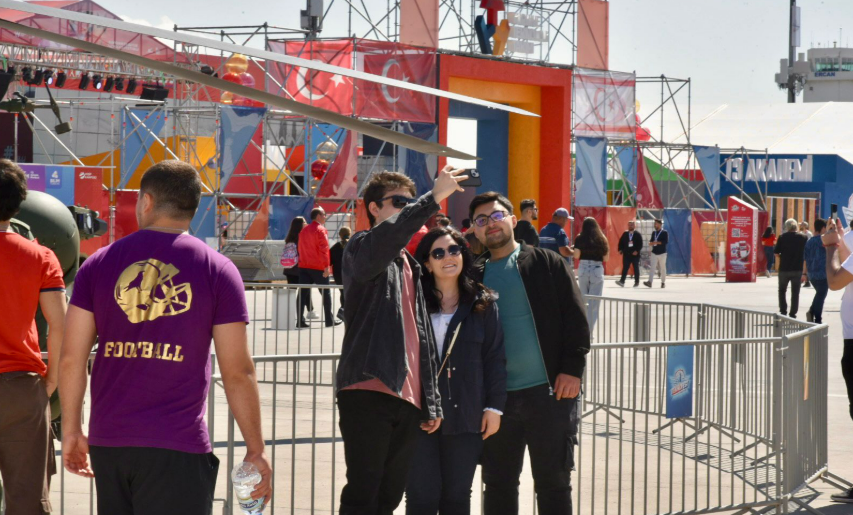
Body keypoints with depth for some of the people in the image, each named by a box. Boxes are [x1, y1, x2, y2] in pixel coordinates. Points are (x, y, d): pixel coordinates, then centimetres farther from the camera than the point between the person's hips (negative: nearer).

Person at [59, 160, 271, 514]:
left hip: (107, 441, 4)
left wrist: (71, 430, 15)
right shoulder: (218, 270, -1)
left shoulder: (99, 264, 6)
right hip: (176, 446, -3)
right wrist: (256, 450, 4)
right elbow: (237, 373, -4)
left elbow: (71, 359, 3)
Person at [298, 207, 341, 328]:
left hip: (304, 267, 6)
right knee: (325, 293, 6)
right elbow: (324, 249, -18)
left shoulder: (304, 230, 14)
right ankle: (330, 320, 11)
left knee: (303, 293, 1)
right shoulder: (321, 230, -10)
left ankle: (301, 320, -6)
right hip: (318, 268, -6)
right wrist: (327, 266, -19)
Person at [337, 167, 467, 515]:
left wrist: (431, 402, 18)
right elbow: (381, 239, -27)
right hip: (368, 393, -7)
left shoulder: (410, 266, 23)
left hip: (407, 398, 7)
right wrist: (433, 198, -29)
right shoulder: (361, 249, 1)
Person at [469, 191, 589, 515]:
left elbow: (576, 320, -1)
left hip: (549, 391, -3)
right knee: (498, 483, 9)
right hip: (496, 395, 3)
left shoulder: (548, 264, 2)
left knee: (553, 482, 3)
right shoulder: (474, 276, 10)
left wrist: (572, 368, -10)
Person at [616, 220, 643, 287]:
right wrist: (620, 250, -5)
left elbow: (640, 244, -3)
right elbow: (621, 242, 8)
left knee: (636, 268, 6)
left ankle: (636, 282, 12)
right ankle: (622, 281, -13)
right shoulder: (624, 234, 9)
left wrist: (637, 251, -16)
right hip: (626, 254, 2)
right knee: (625, 268, -6)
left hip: (635, 254, -2)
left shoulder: (637, 234, 1)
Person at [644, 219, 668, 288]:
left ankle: (663, 282, 13)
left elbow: (666, 241, -16)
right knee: (652, 267, -7)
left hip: (662, 253, -5)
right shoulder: (653, 232, 14)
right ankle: (650, 282, -16)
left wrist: (657, 242, -22)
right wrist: (651, 243, -2)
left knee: (663, 268, 3)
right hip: (654, 253, 5)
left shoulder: (664, 232, -5)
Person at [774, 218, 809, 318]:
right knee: (795, 292, 8)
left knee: (782, 290, 14)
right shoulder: (803, 237, 0)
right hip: (798, 269, 1)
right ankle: (793, 313, 6)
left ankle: (783, 311, 6)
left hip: (784, 268, -1)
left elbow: (776, 252, -4)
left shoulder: (782, 237, -5)